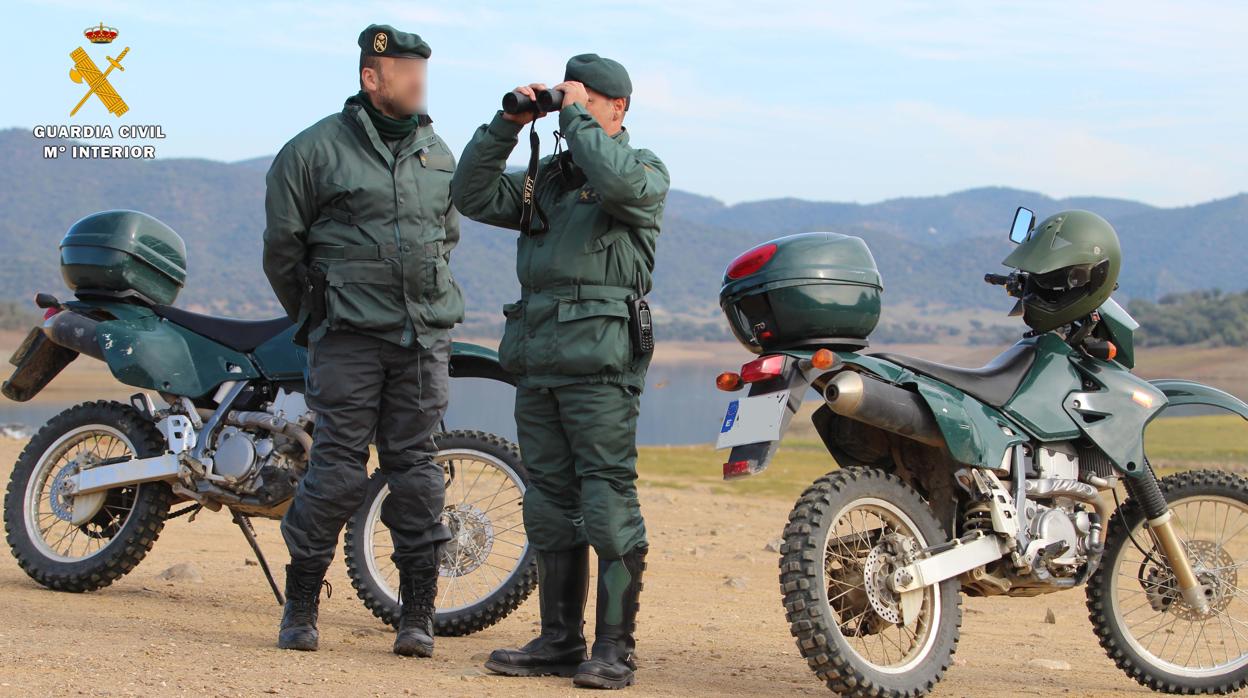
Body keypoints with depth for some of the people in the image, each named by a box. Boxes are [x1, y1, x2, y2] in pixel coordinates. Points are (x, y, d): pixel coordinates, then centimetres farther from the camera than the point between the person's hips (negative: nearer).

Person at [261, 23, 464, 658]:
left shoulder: (438, 153, 14)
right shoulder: (314, 149, -2)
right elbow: (282, 247, 5)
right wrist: (314, 317, 12)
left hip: (424, 336, 4)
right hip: (348, 339, -4)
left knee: (415, 466, 3)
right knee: (339, 468, -6)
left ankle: (418, 611, 7)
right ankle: (301, 604, 7)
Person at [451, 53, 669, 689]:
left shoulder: (644, 170, 4)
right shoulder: (546, 177, 22)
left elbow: (621, 183, -20)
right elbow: (473, 194, 13)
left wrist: (575, 117, -9)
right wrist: (508, 124, 5)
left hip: (600, 363, -7)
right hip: (537, 361, 7)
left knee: (608, 508, -9)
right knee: (550, 507, 9)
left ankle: (614, 649, -7)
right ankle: (559, 640, 15)